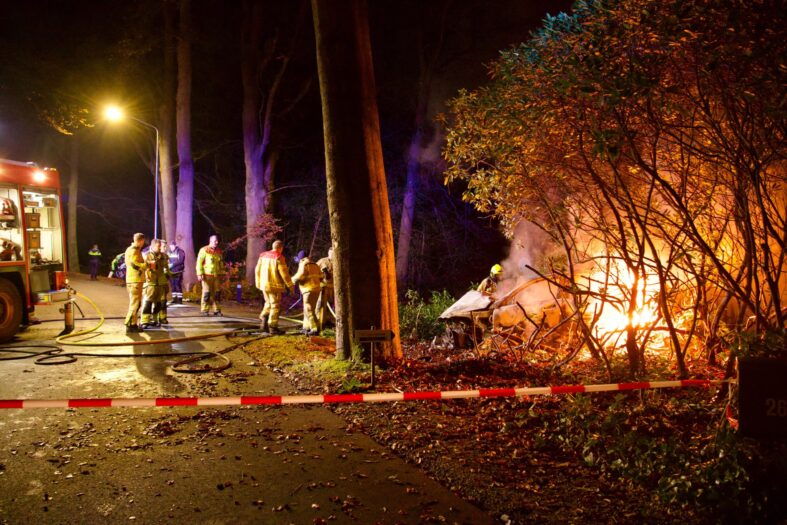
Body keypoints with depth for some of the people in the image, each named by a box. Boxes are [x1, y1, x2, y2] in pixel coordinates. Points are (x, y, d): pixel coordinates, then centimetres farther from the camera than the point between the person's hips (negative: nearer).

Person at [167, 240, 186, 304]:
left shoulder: (180, 252, -6)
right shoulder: (169, 252, 12)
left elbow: (180, 260, -16)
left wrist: (172, 264, -19)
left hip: (178, 272, -6)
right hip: (171, 272, 6)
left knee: (178, 285, -7)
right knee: (172, 285, 8)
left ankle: (180, 299, -3)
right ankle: (174, 299, 16)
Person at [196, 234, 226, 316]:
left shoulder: (219, 251, 14)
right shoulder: (204, 250, -3)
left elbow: (221, 263, 21)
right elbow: (199, 262, -6)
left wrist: (223, 273, 17)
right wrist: (200, 274, -13)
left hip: (217, 276, 5)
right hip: (207, 275, -5)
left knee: (217, 293, 5)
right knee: (207, 293, -4)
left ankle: (217, 310, 12)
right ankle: (205, 310, 2)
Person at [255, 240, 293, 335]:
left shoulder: (263, 256, 8)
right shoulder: (279, 258, -13)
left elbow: (257, 270, 13)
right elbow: (284, 274, -14)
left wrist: (258, 283, 23)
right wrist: (290, 286, -5)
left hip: (264, 285, 7)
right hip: (275, 285, -7)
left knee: (269, 303, 22)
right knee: (275, 306, 2)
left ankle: (264, 321, 6)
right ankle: (273, 327, 2)